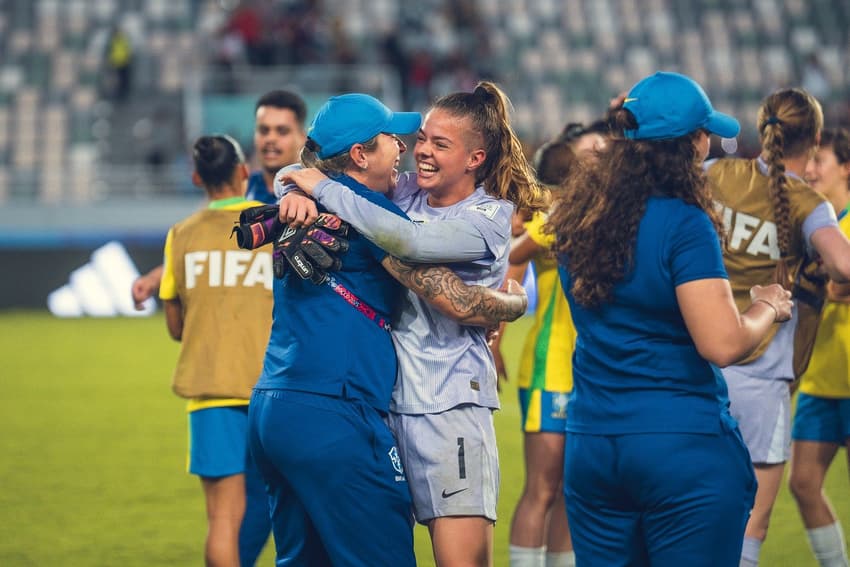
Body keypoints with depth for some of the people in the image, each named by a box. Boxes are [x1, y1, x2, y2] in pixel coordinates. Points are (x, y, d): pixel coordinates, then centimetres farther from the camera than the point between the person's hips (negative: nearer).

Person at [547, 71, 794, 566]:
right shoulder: (683, 224, -14)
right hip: (684, 450, -6)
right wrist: (769, 307, 0)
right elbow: (723, 344, -20)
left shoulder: (578, 218, 6)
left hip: (589, 446, 6)